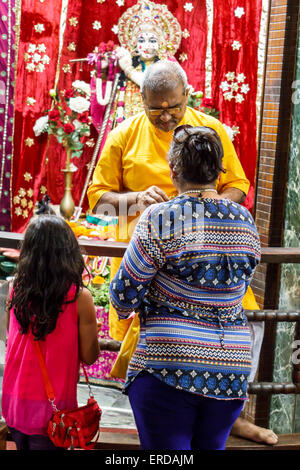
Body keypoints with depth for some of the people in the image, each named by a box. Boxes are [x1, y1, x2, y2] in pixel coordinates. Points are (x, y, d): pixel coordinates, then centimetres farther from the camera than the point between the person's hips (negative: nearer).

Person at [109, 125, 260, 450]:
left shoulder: (160, 219, -10)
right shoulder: (245, 222, 6)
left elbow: (124, 296, -5)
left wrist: (124, 308, 17)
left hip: (169, 366, -5)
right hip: (232, 372, 6)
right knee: (212, 447, 17)